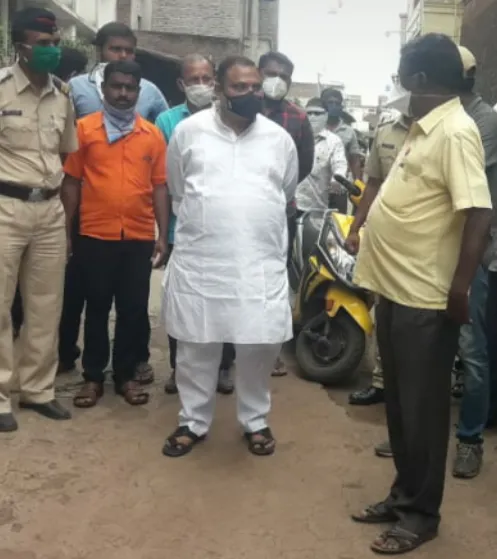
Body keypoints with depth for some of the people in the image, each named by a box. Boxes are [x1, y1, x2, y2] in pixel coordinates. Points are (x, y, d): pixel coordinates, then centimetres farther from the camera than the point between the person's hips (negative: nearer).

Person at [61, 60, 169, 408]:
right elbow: (71, 181, 2)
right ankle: (93, 377, 21)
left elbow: (160, 186, 6)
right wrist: (66, 231, -1)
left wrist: (163, 235, 1)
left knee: (134, 309, 8)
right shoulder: (84, 128, 2)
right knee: (97, 307, 8)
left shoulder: (153, 134, 6)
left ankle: (126, 375, 22)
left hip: (140, 237, 2)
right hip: (96, 235, -1)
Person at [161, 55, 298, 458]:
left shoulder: (279, 138, 6)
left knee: (261, 344, 5)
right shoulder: (189, 130, 2)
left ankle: (256, 421, 27)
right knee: (197, 345, 8)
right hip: (199, 260, 0)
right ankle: (194, 421, 26)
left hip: (262, 262, 1)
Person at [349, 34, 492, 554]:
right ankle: (403, 494, 33)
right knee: (398, 403, 18)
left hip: (425, 299, -9)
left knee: (422, 408, 4)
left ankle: (421, 513, 20)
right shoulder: (423, 127, 12)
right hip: (396, 288, 9)